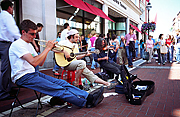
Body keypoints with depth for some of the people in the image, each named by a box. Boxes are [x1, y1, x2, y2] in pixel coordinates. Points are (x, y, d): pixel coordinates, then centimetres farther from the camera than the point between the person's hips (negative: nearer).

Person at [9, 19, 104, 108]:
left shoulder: (29, 45, 16)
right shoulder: (17, 44, -12)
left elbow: (40, 63, 12)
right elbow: (34, 62, -25)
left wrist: (47, 49, 0)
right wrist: (48, 48, -17)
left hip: (33, 74, 8)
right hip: (23, 78, -8)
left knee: (61, 83, -10)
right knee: (58, 90, -20)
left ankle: (88, 96, -15)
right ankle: (87, 102, -19)